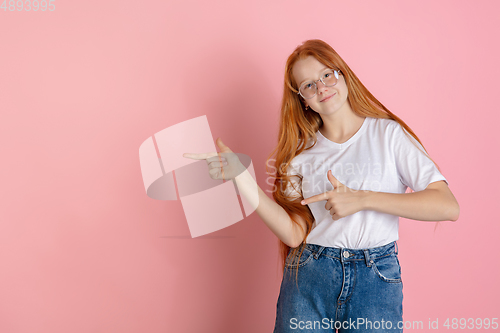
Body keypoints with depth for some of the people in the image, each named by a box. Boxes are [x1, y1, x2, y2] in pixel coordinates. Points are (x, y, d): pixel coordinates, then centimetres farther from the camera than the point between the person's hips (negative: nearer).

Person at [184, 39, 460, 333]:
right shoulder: (302, 152, 6)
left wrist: (362, 199, -17)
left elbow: (448, 206, -12)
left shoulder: (388, 134, -2)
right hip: (309, 277, 2)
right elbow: (294, 233, -4)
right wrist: (239, 175, -9)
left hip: (375, 280, -2)